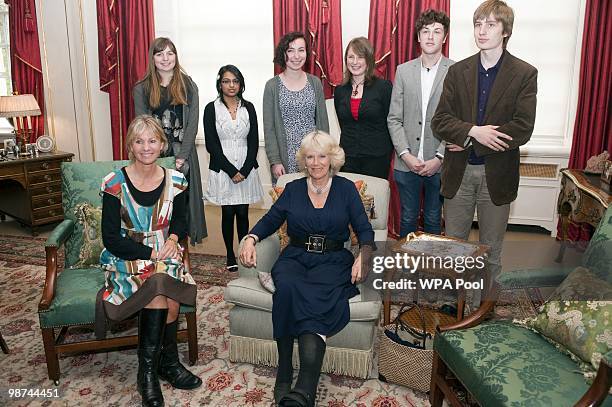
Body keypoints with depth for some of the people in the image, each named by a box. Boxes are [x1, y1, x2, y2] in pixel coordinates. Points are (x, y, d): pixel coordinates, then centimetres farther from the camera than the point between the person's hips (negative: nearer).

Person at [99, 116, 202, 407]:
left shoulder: (174, 181, 0)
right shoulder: (115, 184, -9)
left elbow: (180, 219, 15)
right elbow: (111, 239, -10)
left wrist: (174, 238, -7)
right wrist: (151, 253, -18)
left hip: (164, 256, 3)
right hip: (126, 259, -2)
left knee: (163, 293, -29)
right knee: (162, 290, -31)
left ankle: (150, 372, -8)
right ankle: (168, 363, -10)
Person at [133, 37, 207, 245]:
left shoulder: (188, 85, 5)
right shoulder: (142, 89, 4)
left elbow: (192, 124, -1)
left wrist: (181, 156, -10)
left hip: (183, 154, 0)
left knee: (183, 199, 2)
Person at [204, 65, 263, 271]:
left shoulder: (248, 108, 7)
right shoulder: (211, 109, 0)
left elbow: (254, 142, 3)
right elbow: (211, 144, -6)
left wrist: (245, 170, -8)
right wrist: (232, 171, -12)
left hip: (246, 170, 2)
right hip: (222, 170, -1)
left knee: (243, 213, 4)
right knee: (228, 213, 4)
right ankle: (230, 255, 18)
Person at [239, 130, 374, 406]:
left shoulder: (346, 189, 11)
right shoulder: (293, 189, 15)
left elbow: (364, 229, 5)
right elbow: (270, 220, 12)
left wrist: (363, 255, -15)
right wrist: (251, 238, -8)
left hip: (332, 260, -1)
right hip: (295, 257, 2)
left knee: (317, 298, -33)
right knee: (286, 288, -33)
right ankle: (284, 377, -27)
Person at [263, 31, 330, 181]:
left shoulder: (315, 83, 6)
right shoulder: (272, 86, -2)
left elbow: (323, 121, 8)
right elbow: (269, 128, -3)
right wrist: (274, 161, -9)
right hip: (286, 157, -2)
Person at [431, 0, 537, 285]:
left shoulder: (525, 74, -3)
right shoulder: (458, 71, 5)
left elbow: (522, 130, -14)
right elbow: (439, 121, -3)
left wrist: (469, 142, -14)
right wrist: (473, 131, -20)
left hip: (497, 174, -2)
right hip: (459, 172, 2)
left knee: (491, 249, 12)